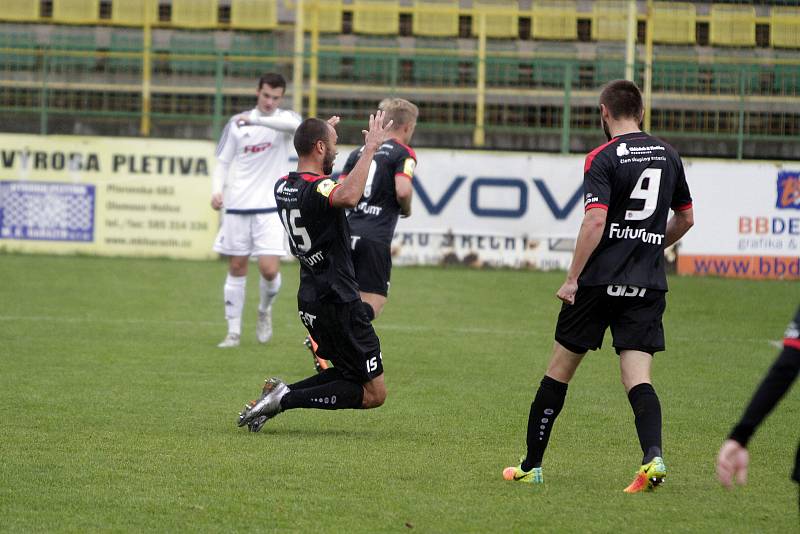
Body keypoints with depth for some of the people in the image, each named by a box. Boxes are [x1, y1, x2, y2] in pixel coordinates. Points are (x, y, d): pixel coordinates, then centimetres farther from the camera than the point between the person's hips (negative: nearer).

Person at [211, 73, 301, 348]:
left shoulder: (285, 118, 0)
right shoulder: (237, 123, 8)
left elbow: (293, 125, -26)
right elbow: (223, 162, 12)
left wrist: (256, 120, -37)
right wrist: (217, 190, -6)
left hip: (269, 209, -2)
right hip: (237, 208, 2)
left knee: (270, 270, -11)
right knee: (236, 269, 4)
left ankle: (265, 310, 19)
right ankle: (234, 332, 11)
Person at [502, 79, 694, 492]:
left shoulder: (603, 159, -8)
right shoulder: (667, 156, 9)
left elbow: (595, 221, -19)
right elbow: (685, 219, 19)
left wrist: (572, 279, -13)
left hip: (599, 280, -4)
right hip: (648, 284, 4)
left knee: (559, 369, 9)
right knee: (637, 377, -1)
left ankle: (531, 466, 15)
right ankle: (653, 456, -26)